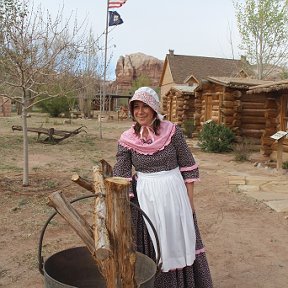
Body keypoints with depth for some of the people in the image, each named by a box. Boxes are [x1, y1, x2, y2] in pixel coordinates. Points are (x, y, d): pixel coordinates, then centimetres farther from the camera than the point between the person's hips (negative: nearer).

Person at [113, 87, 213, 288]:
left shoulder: (172, 131, -7)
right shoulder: (127, 140, -4)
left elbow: (188, 167, -1)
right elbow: (120, 178, -5)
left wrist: (190, 199, -1)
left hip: (173, 194, 0)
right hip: (144, 197, 1)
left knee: (177, 241, 12)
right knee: (148, 247, 10)